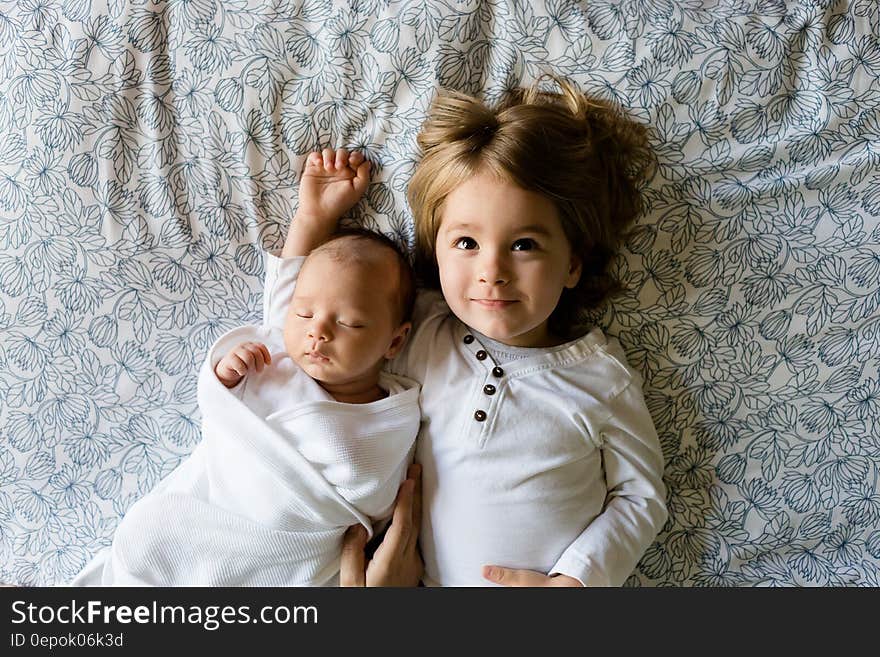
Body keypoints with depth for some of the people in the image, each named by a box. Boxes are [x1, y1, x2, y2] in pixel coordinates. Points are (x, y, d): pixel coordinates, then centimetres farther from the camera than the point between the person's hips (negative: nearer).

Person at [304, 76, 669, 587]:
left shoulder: (602, 374, -6)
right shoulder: (421, 333, 0)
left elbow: (641, 496, 2)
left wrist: (574, 579, -10)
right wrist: (313, 221, 2)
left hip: (569, 579, -2)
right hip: (440, 579, 3)